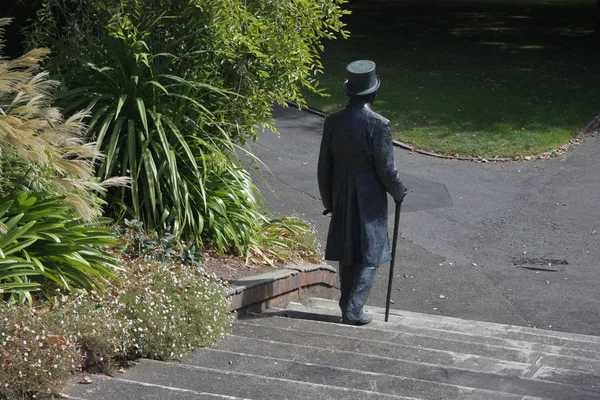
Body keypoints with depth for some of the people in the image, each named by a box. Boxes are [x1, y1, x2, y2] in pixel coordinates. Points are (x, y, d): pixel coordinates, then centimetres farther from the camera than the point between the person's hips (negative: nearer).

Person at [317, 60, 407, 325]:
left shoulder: (333, 122, -2)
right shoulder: (378, 125, -17)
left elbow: (323, 167, 3)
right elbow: (386, 169, -14)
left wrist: (328, 201, 15)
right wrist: (398, 193, 5)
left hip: (341, 200, 5)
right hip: (370, 200, -5)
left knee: (347, 255, 16)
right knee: (370, 256, 5)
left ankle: (348, 307, 25)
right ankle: (352, 311, -2)